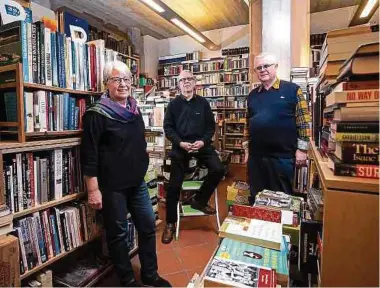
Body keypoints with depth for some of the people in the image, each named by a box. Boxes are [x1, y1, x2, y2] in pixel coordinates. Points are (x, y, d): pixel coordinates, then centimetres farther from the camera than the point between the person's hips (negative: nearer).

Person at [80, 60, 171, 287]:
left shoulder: (135, 110, 9)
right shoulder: (97, 114, -11)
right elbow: (89, 154, -14)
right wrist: (93, 189, -15)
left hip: (138, 183, 7)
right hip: (112, 186, -6)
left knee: (148, 226, 13)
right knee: (118, 234, 9)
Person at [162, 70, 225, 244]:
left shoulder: (203, 103, 8)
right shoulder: (174, 104, 4)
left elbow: (211, 125, 6)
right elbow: (168, 127, 0)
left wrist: (203, 141, -12)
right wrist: (180, 143, -15)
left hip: (202, 144, 2)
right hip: (180, 146, -1)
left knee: (218, 170, -18)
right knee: (174, 185, -3)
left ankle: (199, 201, 8)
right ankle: (170, 223, 16)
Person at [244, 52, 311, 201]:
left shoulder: (292, 90, -2)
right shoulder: (252, 95, 12)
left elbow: (303, 121, -4)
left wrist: (302, 149, -8)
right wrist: (247, 149, 13)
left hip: (283, 156, -4)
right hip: (256, 156, 4)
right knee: (256, 197, 15)